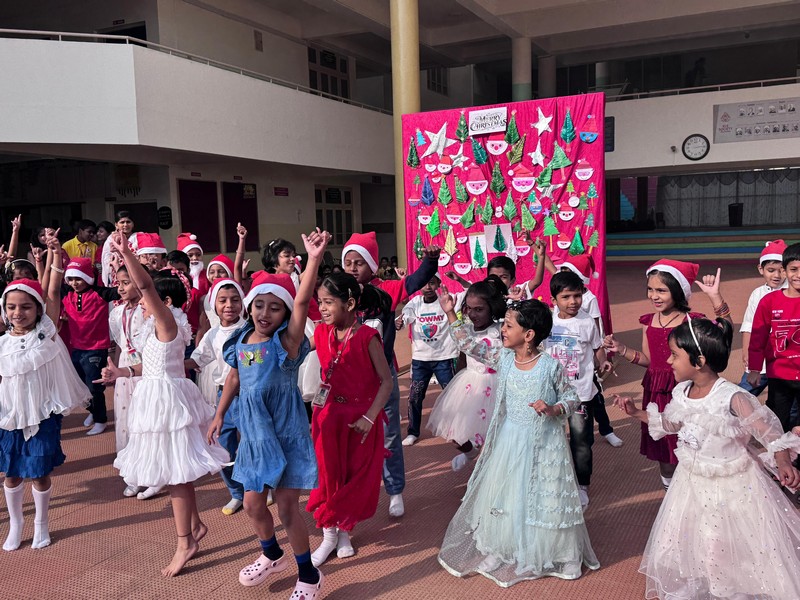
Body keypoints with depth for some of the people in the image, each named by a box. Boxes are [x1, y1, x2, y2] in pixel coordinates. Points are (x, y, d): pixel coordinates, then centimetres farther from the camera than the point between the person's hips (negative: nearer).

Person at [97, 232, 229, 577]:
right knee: (175, 470, 18)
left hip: (168, 400, -10)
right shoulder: (159, 328, 12)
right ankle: (195, 526, 31)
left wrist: (125, 253, -38)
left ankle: (185, 542, 8)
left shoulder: (167, 322, -16)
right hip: (158, 399, 10)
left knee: (174, 471, -3)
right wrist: (123, 373, 16)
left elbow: (145, 286, -30)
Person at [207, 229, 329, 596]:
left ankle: (308, 576, 22)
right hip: (253, 431, 6)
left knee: (287, 506, 1)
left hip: (285, 432, -6)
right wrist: (219, 416, 21)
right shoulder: (240, 341, 0)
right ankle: (272, 556, 45)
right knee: (253, 504, 16)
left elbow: (302, 302, -33)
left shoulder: (286, 342, -17)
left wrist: (314, 260, -45)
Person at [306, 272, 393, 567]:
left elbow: (387, 381, -13)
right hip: (328, 415, 4)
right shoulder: (321, 333, -1)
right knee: (328, 475, 9)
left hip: (361, 418, -3)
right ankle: (329, 534, 25)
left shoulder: (367, 337, -15)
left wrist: (369, 417, -18)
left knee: (356, 477, 9)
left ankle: (343, 530, 30)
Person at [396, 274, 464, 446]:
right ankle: (412, 432, 22)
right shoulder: (415, 303, -2)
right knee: (415, 396, 6)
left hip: (444, 358, -2)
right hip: (420, 358, 2)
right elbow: (403, 319, -13)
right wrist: (397, 323, -37)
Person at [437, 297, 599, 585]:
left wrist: (553, 410, -27)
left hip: (542, 442, -4)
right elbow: (471, 344, 1)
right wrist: (451, 314, -4)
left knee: (539, 496, 8)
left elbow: (572, 398, -8)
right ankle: (502, 548, 35)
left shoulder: (550, 366, -17)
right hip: (509, 439, 5)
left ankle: (546, 552, 31)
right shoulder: (502, 358, -5)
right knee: (503, 493, 14)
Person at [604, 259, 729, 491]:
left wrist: (715, 297, -35)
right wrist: (621, 349, -1)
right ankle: (669, 489, 39)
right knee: (662, 447, 18)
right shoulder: (648, 322, 3)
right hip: (656, 393, 5)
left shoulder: (692, 321, -12)